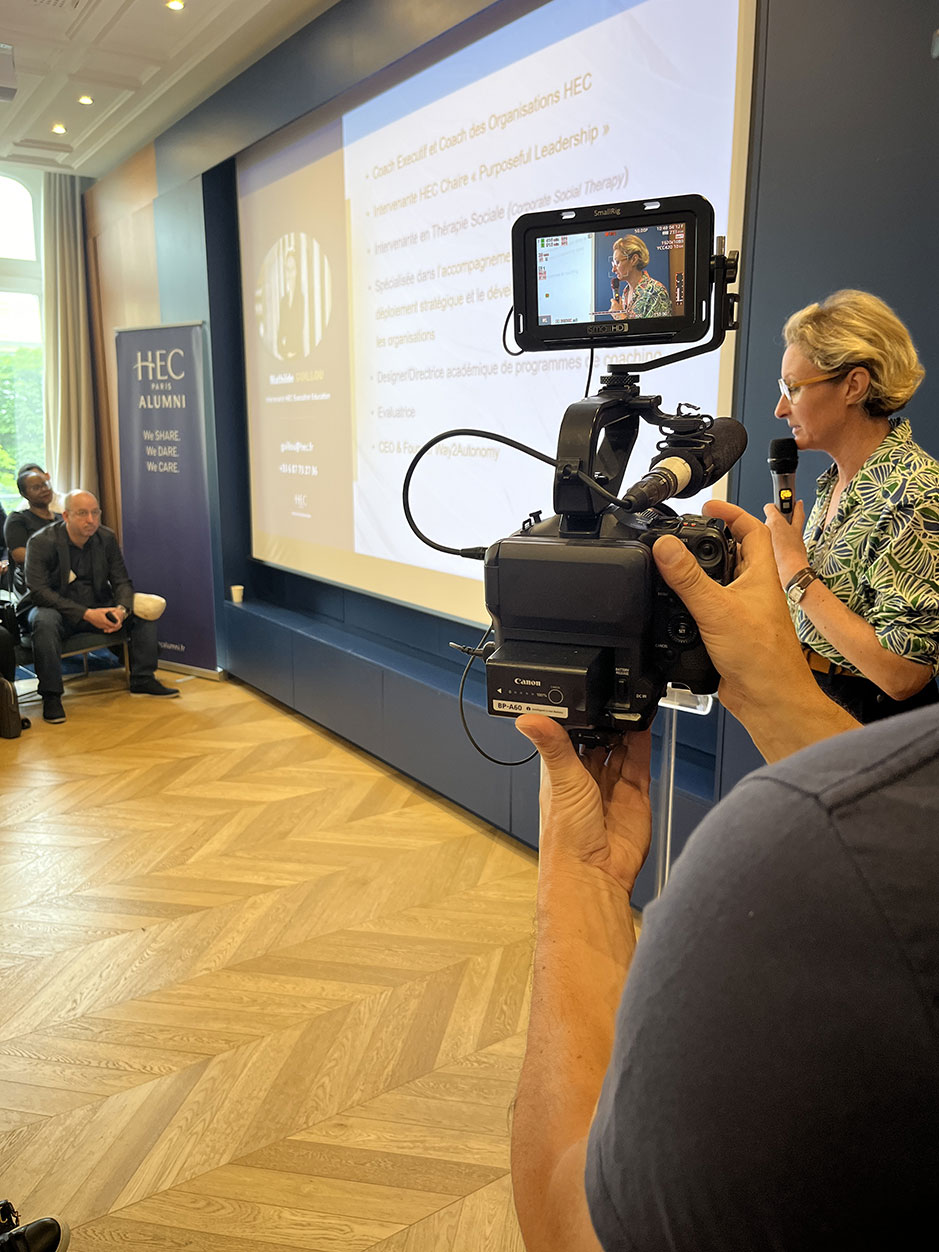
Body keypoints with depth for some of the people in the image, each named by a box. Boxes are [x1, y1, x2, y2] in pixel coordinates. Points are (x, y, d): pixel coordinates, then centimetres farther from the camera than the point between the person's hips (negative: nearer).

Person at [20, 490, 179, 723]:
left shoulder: (107, 538, -1)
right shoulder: (41, 542, -15)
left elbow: (122, 581, 0)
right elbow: (39, 590, -23)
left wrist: (121, 609, -25)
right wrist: (86, 614, -32)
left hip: (97, 606, 5)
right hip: (56, 608, -5)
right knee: (45, 622, -39)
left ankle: (142, 680, -6)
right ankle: (51, 696, -27)